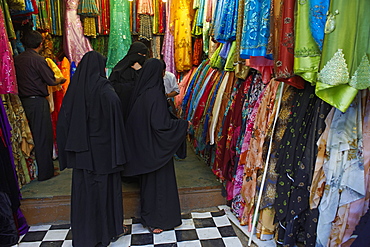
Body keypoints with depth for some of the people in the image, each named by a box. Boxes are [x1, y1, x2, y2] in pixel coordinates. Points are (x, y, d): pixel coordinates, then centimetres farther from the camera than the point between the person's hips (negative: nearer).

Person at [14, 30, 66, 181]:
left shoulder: (17, 59, 8)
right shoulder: (38, 59, -12)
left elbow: (18, 79, 14)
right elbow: (51, 81, -10)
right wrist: (61, 80, 9)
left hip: (23, 100, 7)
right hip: (37, 101, -7)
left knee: (31, 135, 16)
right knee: (43, 136, 2)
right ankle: (45, 171, 9)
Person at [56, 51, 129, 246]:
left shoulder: (75, 86, 2)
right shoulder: (103, 88, -14)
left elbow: (63, 119, 6)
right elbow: (115, 118, -19)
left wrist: (70, 148, 13)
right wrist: (118, 150, -13)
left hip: (80, 149, 5)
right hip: (102, 147, -5)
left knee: (83, 186, 13)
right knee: (106, 184, 10)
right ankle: (111, 228, 25)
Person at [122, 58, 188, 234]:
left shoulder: (139, 92, 1)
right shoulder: (155, 94, -22)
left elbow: (133, 120, 9)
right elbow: (160, 124, -26)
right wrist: (182, 124, -12)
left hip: (142, 146, 8)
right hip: (155, 148, -8)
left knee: (148, 180, 21)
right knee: (158, 181, 7)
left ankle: (147, 216, 37)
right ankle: (155, 221, 22)